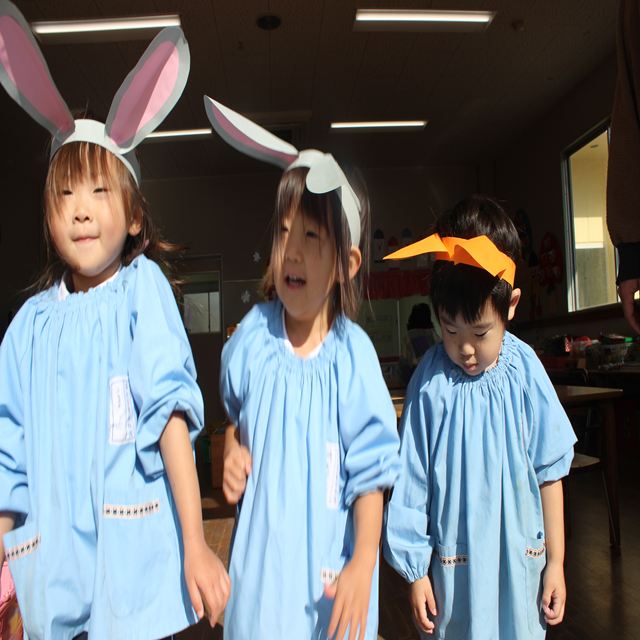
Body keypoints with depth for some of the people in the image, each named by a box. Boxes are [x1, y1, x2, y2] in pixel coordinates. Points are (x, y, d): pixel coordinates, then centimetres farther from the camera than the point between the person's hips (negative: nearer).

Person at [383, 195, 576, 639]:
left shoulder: (525, 371, -11)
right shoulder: (431, 381, -17)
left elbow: (549, 471, -1)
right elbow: (412, 482, -9)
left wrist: (556, 561, 5)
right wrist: (416, 570, -2)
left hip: (520, 558, 2)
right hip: (454, 564, -1)